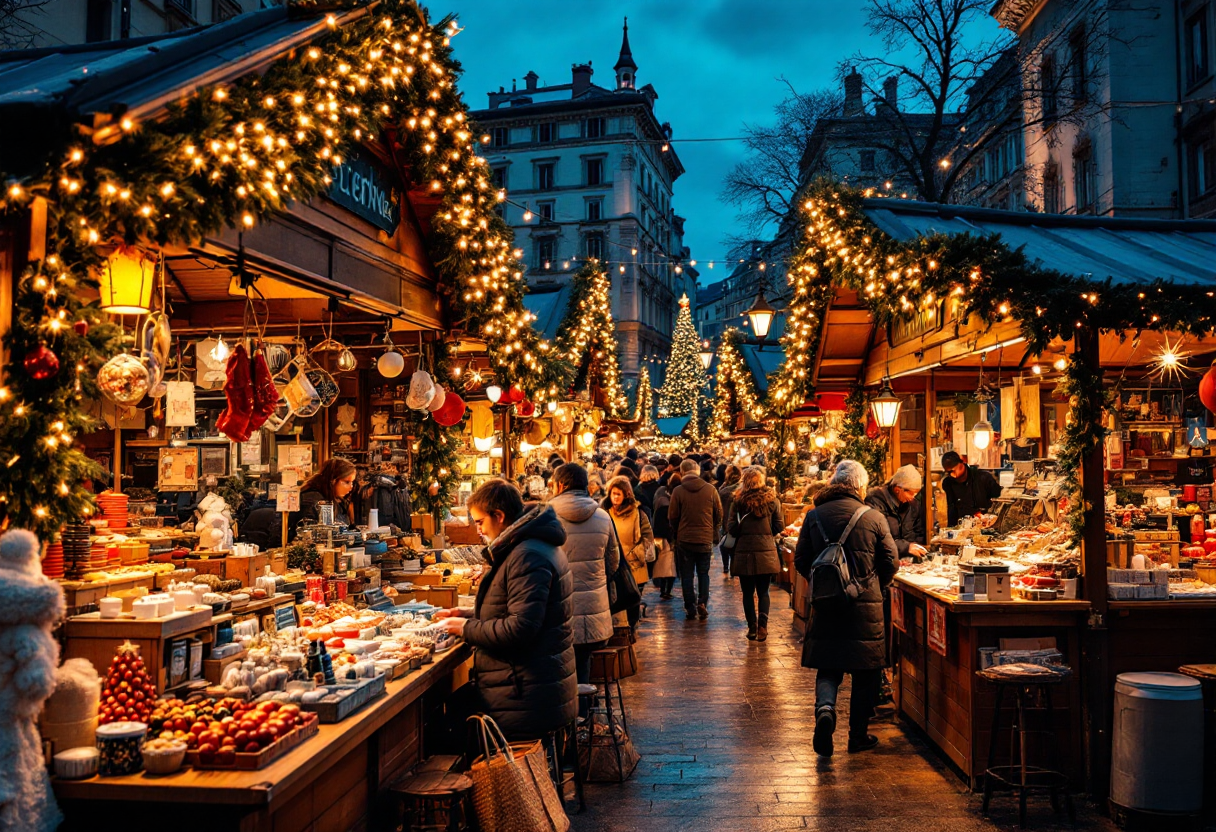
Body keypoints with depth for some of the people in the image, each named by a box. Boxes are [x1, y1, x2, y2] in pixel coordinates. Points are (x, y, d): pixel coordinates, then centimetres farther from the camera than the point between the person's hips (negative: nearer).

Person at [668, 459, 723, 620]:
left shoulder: (678, 491, -10)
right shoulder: (710, 489, -5)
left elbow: (672, 516, -4)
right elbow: (719, 514, 2)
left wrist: (675, 534, 13)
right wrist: (714, 533, 16)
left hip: (684, 539, -1)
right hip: (706, 539, 1)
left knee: (687, 575, 9)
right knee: (703, 573, 14)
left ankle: (691, 608, 8)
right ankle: (703, 604, -1)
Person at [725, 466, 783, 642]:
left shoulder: (738, 501, -4)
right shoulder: (772, 500, 0)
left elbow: (731, 528, -4)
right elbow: (778, 527, 2)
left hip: (744, 552, -1)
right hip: (766, 552, 1)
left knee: (748, 592, 9)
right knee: (763, 592, 9)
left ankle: (752, 627, 8)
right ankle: (762, 626, -3)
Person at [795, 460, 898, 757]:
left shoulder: (814, 516, -1)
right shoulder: (874, 517, -6)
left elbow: (801, 561, 4)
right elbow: (891, 562, 0)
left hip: (826, 606, 2)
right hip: (866, 607, -1)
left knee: (828, 667, 12)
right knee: (866, 670, 11)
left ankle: (824, 709, -15)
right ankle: (858, 734, 18)